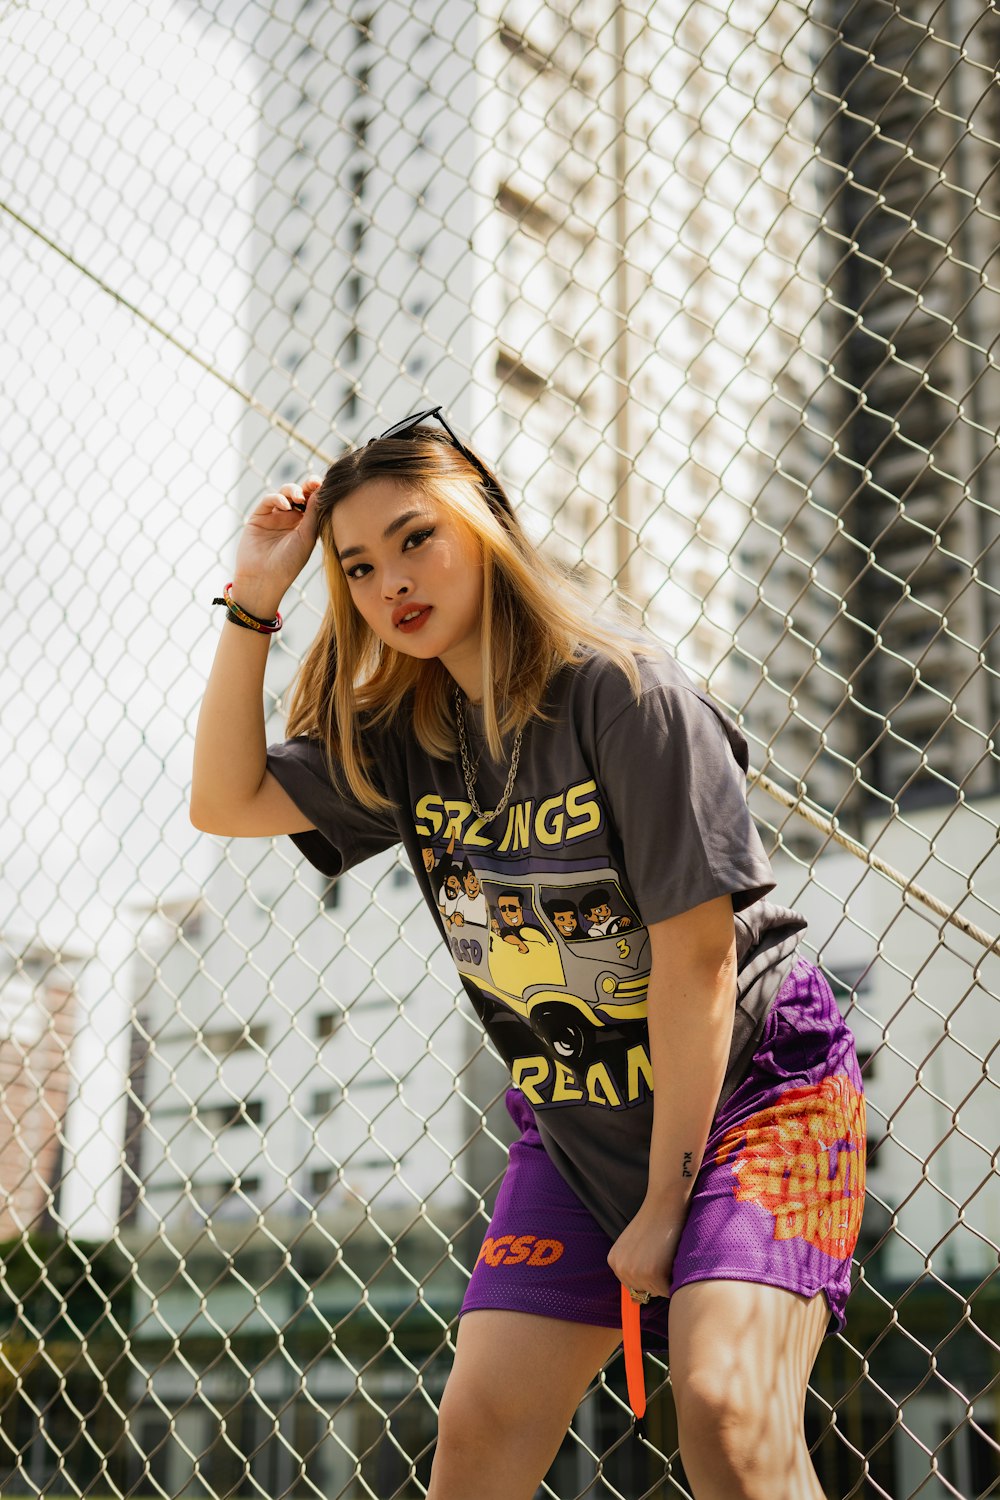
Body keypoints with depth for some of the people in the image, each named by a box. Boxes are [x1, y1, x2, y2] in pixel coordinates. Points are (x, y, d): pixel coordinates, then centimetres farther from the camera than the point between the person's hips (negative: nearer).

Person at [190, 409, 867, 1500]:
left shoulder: (624, 693, -19)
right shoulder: (404, 736, 2)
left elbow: (694, 959, -19)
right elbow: (227, 800, 4)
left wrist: (664, 1204, -14)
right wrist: (254, 598, -5)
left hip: (749, 1086, -5)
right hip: (577, 1123, 6)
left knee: (727, 1412, -25)